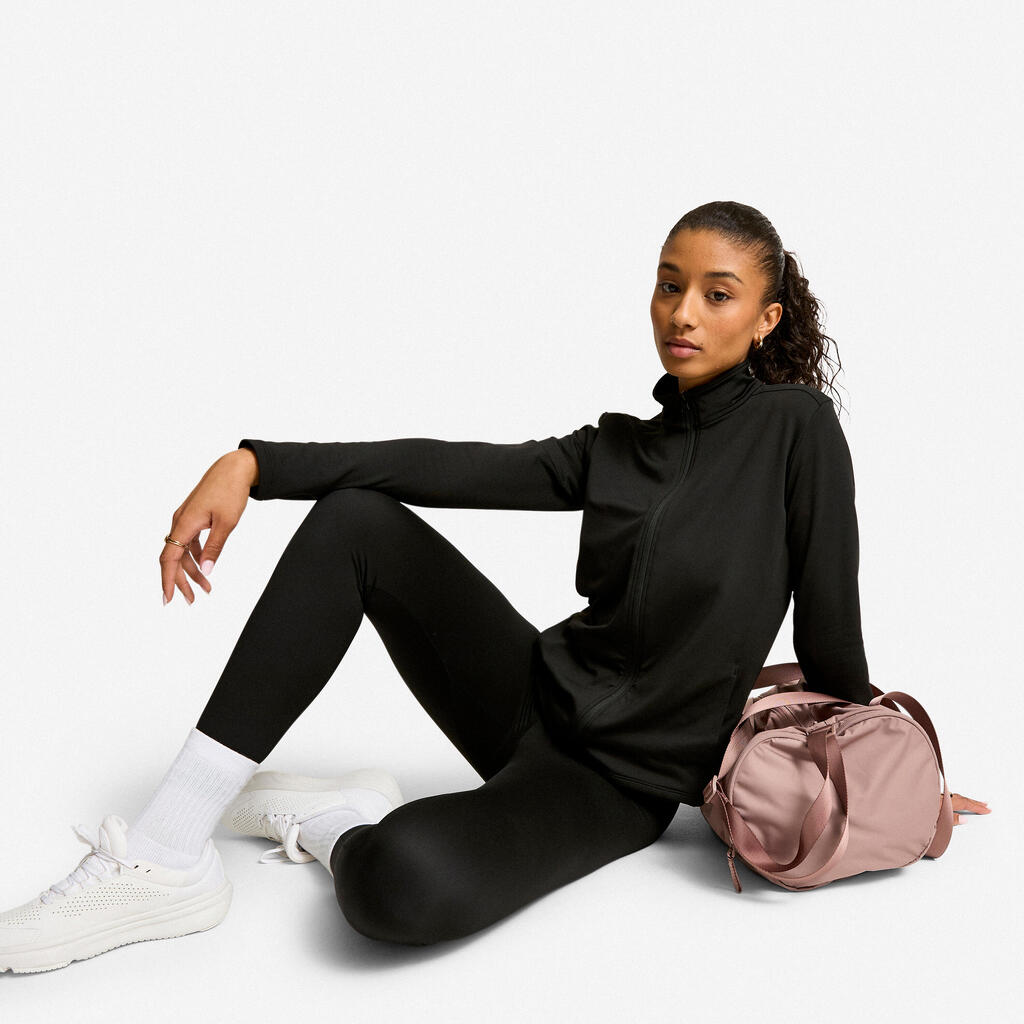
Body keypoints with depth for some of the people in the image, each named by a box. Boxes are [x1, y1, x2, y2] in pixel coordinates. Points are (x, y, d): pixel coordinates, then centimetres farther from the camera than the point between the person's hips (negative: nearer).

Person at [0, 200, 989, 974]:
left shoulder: (796, 425, -8)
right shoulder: (614, 447, 6)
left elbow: (830, 631, -6)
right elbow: (450, 467, -3)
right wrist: (252, 463, -11)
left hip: (621, 779, -6)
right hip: (539, 696, 6)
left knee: (401, 883, -37)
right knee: (355, 520, -13)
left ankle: (338, 825, 2)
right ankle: (163, 858, -11)